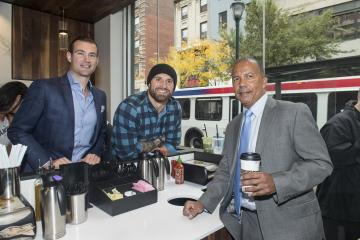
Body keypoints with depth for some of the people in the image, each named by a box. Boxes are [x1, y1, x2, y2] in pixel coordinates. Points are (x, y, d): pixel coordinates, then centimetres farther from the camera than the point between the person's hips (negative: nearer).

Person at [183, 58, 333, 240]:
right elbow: (225, 171, 11)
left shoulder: (295, 112, -9)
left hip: (288, 222, -4)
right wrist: (203, 203, 0)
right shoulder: (233, 126, 8)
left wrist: (276, 182, -27)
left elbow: (321, 163, -12)